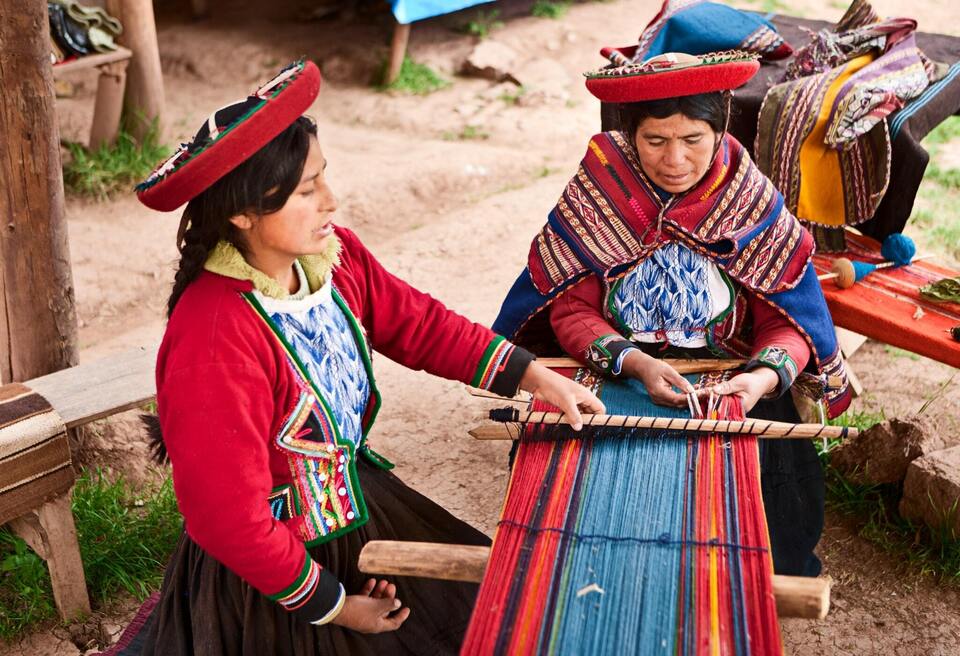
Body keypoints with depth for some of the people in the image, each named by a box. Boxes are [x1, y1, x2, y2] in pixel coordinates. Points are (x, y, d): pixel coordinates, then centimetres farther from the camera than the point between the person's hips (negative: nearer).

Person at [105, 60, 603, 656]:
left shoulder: (334, 255, -13)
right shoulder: (212, 340, -34)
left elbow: (418, 323, 3)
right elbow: (229, 517, -28)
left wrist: (531, 375, -3)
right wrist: (333, 606, -16)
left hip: (359, 507, 7)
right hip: (266, 579, -7)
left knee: (484, 598, 22)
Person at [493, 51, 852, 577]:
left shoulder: (752, 204, -3)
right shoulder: (595, 194, -4)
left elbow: (789, 323, -4)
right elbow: (571, 311, -7)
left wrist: (764, 377, -27)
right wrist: (635, 363, -26)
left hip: (727, 387, 1)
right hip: (609, 378, 0)